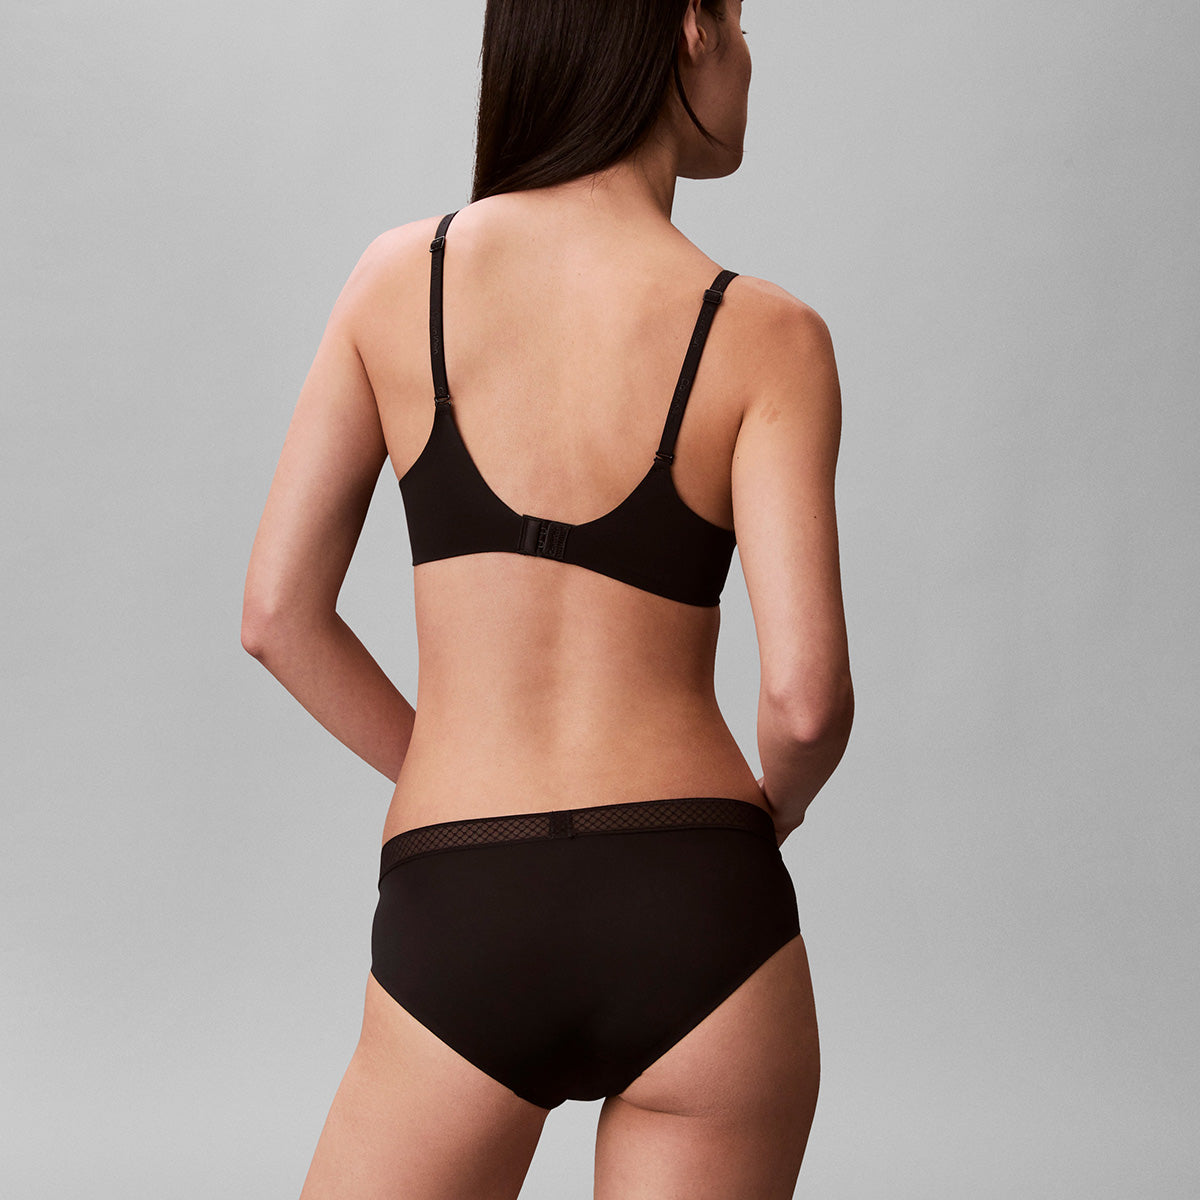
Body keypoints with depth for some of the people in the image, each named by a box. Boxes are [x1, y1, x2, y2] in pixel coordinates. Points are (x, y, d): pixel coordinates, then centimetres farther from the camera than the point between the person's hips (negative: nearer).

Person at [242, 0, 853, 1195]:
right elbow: (806, 695, -11)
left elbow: (277, 614, 3)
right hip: (697, 919, -1)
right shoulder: (765, 338, -5)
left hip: (455, 931, 1)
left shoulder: (400, 276, 2)